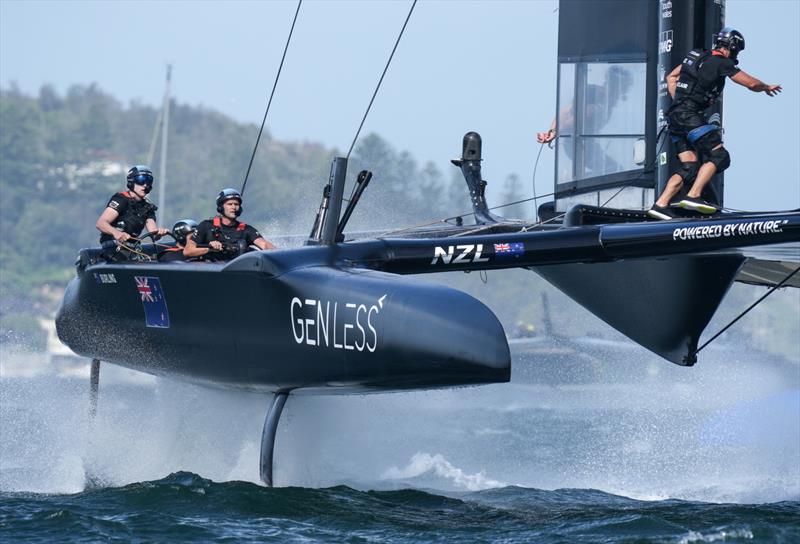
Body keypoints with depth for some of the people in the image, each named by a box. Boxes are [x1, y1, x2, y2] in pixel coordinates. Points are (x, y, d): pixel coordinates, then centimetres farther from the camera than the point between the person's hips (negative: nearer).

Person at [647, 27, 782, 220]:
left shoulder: (697, 55, 19)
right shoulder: (722, 63, -5)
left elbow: (671, 77, 26)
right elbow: (751, 83, -2)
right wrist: (767, 88, 17)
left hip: (676, 117, 9)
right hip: (690, 116, -9)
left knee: (690, 168, 7)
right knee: (719, 156, -9)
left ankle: (660, 205, -2)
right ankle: (693, 196, -20)